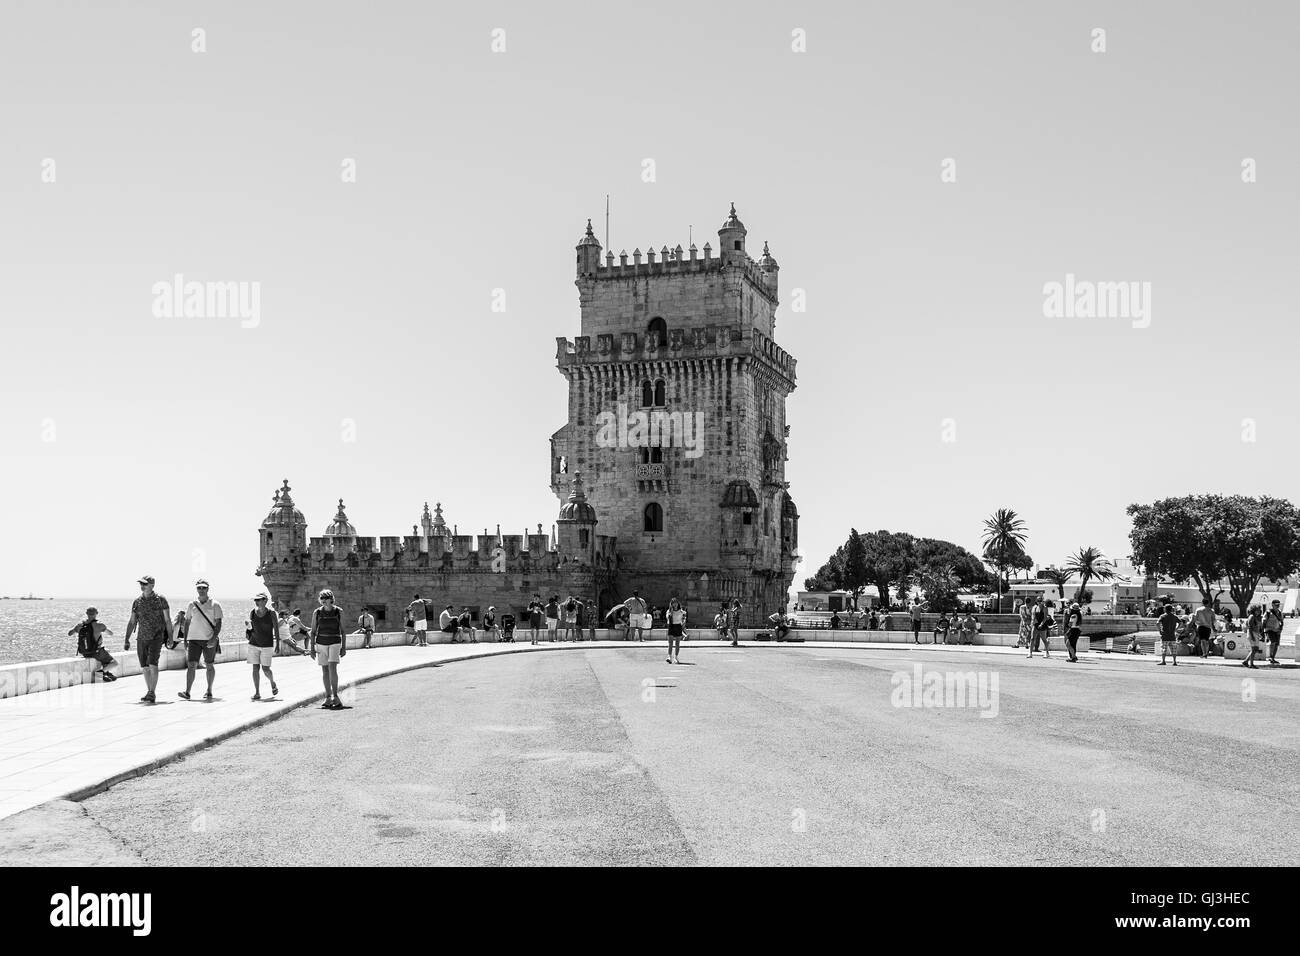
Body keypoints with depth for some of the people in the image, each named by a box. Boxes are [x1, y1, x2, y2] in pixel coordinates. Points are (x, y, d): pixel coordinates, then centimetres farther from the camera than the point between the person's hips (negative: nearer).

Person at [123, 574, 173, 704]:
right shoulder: (137, 602, 7)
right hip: (142, 638, 5)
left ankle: (152, 693, -13)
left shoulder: (160, 599, -4)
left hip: (156, 637, -5)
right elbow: (132, 622, 12)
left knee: (152, 664, -16)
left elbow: (167, 619, -2)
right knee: (144, 667, 8)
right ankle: (150, 692, 21)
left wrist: (170, 636, -7)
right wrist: (127, 640, 8)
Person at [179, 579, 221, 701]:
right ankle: (187, 692, -14)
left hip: (209, 640, -2)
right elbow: (187, 622, 14)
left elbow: (218, 623, -4)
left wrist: (214, 638, -17)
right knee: (191, 665, -8)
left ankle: (209, 691, 18)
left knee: (209, 666, 6)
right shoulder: (192, 605, 8)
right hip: (194, 639, 2)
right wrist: (185, 639, 9)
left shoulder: (214, 605, 0)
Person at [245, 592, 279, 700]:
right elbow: (251, 628, 15)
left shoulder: (271, 613, -7)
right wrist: (248, 627, -9)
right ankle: (257, 692, 5)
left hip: (267, 645, -3)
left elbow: (276, 630, -4)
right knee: (255, 668, 0)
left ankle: (273, 683, 27)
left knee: (265, 669, -3)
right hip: (254, 644, 3)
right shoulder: (252, 613, 3)